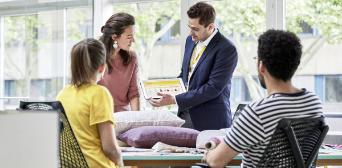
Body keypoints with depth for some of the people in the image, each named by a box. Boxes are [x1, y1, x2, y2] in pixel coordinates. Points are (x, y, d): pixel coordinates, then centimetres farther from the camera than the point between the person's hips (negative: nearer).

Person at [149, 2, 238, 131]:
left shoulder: (226, 49, -16)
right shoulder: (191, 40, 8)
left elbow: (213, 88, -20)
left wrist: (174, 100, -21)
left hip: (209, 121, -6)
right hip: (185, 114, 6)